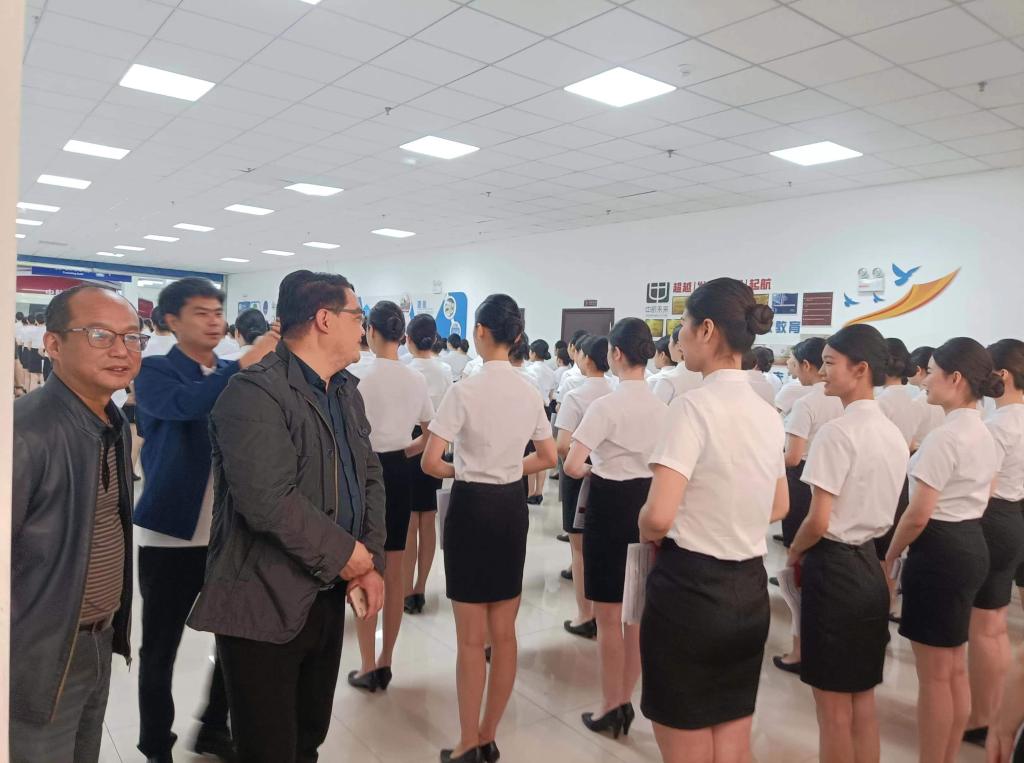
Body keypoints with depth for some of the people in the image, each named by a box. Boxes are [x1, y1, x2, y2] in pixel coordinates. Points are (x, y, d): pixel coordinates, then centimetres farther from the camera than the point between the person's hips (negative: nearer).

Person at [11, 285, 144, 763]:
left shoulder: (116, 425, 4)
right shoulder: (25, 431, -24)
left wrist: (113, 624, 15)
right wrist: (19, 658, -16)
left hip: (101, 642, 8)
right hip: (40, 660, -8)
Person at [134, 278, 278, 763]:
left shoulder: (237, 375, 9)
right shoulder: (155, 372, -6)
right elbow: (184, 404, -28)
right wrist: (244, 364, -36)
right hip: (171, 533, -4)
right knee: (160, 648, 9)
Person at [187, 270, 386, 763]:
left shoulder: (347, 392, 9)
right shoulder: (254, 393, -19)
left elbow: (369, 477, 11)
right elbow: (270, 502, -27)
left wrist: (372, 563, -2)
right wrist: (348, 554, -16)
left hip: (329, 594, 8)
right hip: (266, 604, -8)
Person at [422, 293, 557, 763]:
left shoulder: (465, 391, -15)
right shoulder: (531, 393, 2)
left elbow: (431, 463, -17)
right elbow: (548, 458, 11)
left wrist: (460, 470, 2)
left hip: (472, 505, -5)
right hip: (512, 506, 6)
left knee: (471, 638, 6)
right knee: (504, 634, 14)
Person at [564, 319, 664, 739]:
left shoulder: (607, 405, -17)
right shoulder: (660, 406, 3)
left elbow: (571, 467, -22)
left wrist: (590, 470, -2)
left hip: (611, 504, -7)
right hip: (648, 503, 7)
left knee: (608, 618, 7)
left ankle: (610, 708, 20)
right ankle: (625, 703, 30)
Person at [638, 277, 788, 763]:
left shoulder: (694, 406, -18)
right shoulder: (768, 414, 5)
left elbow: (658, 517, -25)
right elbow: (778, 507, 19)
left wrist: (645, 533, -4)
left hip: (690, 588, -7)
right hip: (749, 589, 7)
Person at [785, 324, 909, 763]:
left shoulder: (838, 432, -19)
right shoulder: (893, 434, 8)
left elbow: (818, 521, -20)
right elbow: (874, 507, 14)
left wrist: (794, 553, -2)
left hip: (834, 568, -9)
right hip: (869, 565, 9)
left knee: (833, 706, 5)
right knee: (863, 699, 18)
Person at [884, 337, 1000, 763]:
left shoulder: (944, 438, -21)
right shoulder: (984, 436, 10)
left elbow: (918, 515, -20)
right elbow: (978, 500, 17)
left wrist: (889, 558, -7)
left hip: (940, 552, -10)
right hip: (972, 547, 10)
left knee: (934, 675, 3)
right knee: (955, 668, 19)